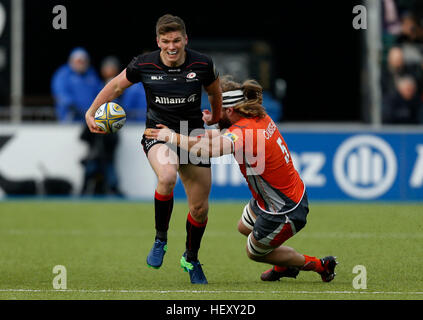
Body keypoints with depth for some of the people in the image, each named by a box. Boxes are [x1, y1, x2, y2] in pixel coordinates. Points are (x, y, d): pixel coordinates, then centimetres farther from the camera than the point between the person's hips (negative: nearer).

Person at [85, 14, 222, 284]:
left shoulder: (202, 65, -10)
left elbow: (215, 92, 12)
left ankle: (191, 259, 34)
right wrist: (91, 112, 5)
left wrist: (215, 117, 28)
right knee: (167, 177, -35)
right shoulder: (144, 65, -11)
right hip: (158, 131, -2)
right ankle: (160, 240, -13)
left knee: (200, 208, 5)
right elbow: (117, 85, 8)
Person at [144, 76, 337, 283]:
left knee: (255, 252, 18)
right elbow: (223, 136, 12)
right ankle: (285, 266, 51)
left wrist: (172, 137, -37)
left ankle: (319, 265, 29)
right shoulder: (260, 118, -4)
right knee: (244, 227, 32)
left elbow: (207, 149, -46)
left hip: (284, 213, -9)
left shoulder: (245, 132, -31)